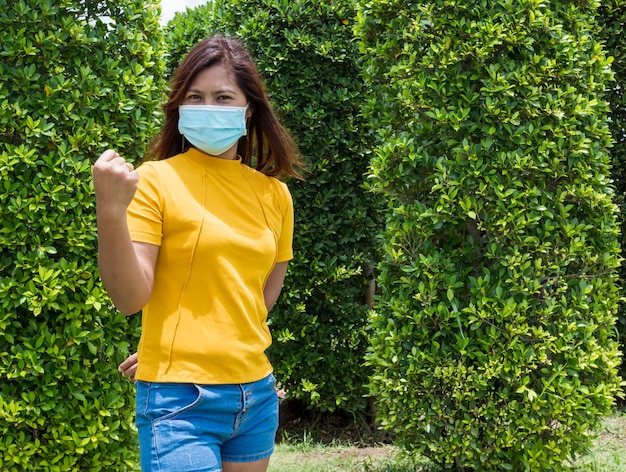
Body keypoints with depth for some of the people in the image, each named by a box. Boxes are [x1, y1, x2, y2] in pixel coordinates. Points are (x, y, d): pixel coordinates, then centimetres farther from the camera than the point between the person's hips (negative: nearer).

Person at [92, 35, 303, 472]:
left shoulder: (274, 194, 7)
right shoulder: (155, 181, -7)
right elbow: (129, 298, -15)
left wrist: (221, 346, 9)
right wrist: (110, 210, -27)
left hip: (256, 395, 6)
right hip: (182, 401, -5)